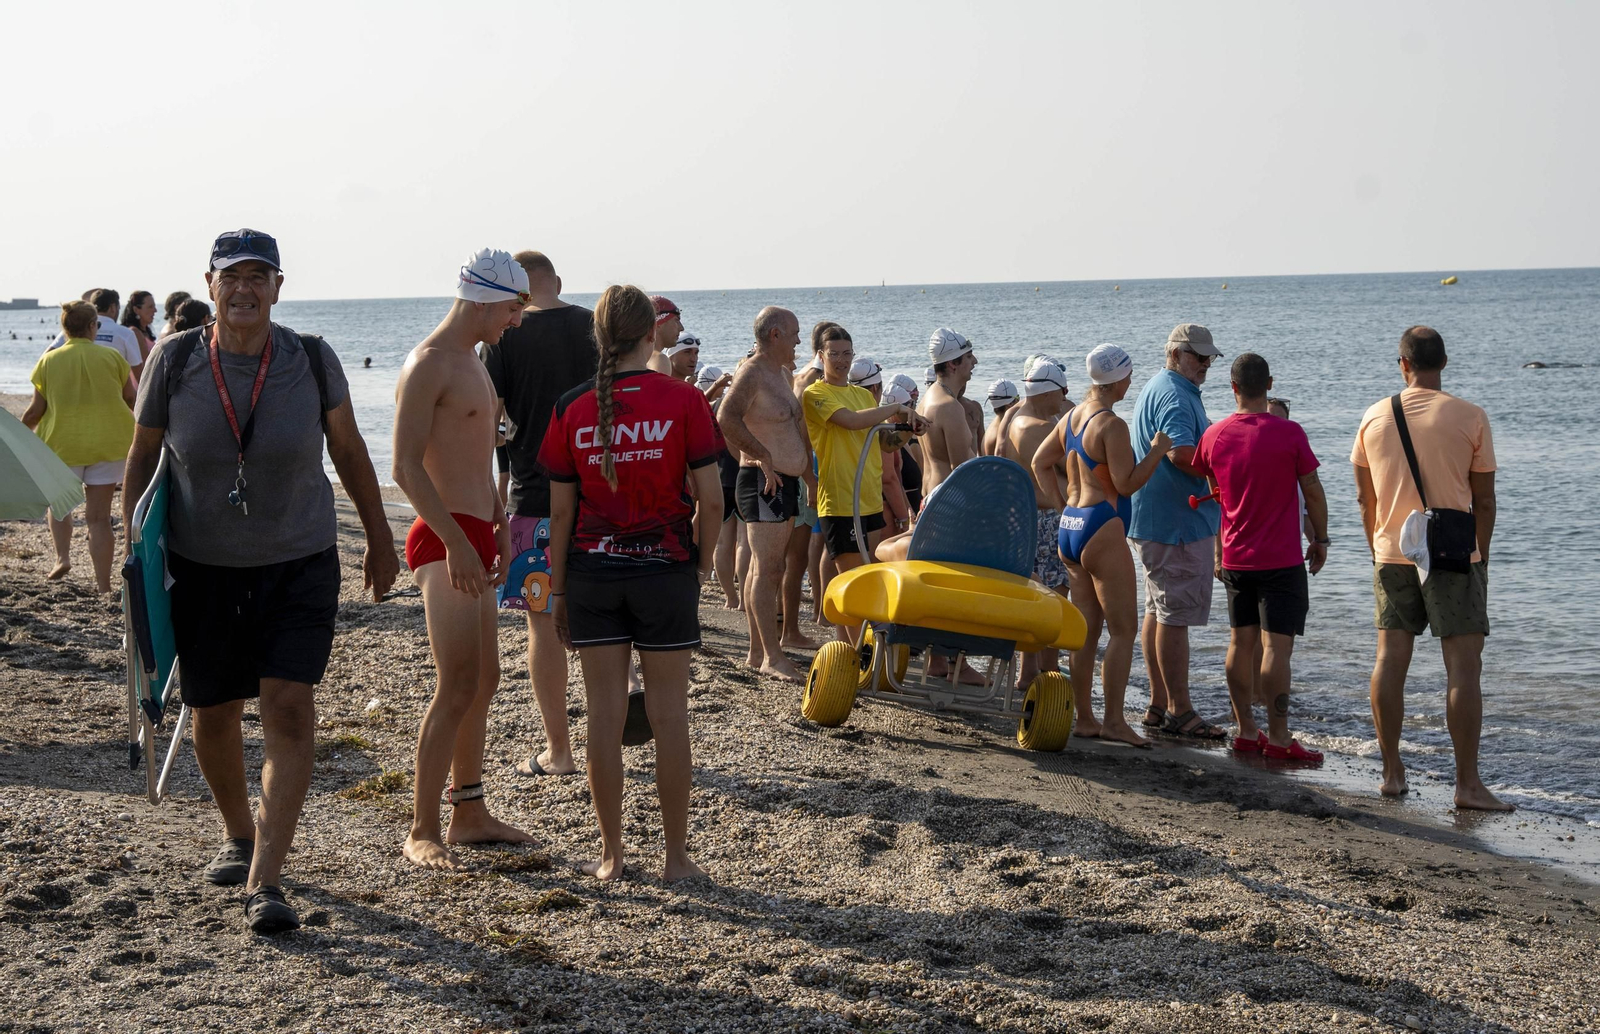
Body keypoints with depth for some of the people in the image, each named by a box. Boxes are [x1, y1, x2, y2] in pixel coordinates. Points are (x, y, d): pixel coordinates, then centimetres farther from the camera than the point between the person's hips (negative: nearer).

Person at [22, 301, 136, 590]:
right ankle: (103, 585, 2)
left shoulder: (49, 361, -4)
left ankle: (62, 556, 7)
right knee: (99, 515, 4)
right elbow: (131, 400, 4)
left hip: (63, 444, 0)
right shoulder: (112, 357, -4)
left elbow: (35, 411, -2)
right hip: (109, 444, 0)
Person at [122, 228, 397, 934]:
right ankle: (238, 834, 40)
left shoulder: (312, 360, -5)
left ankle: (264, 880, -12)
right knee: (212, 711, 12)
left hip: (299, 563, -1)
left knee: (289, 705, -14)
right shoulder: (175, 361, -5)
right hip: (200, 566, 1)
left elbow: (349, 452, 7)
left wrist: (379, 538, 12)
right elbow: (142, 453, 5)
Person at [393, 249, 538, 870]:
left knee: (485, 679, 14)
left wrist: (498, 525, 24)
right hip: (444, 539, -10)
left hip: (472, 535, 10)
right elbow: (407, 468, -20)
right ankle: (422, 832, -8)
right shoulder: (427, 365, -13)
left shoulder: (472, 363, 18)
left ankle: (469, 814, 23)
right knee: (457, 686, -13)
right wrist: (457, 543, -24)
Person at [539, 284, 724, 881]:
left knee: (604, 711, 8)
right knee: (668, 713, 6)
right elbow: (710, 500, -9)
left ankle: (611, 854, 14)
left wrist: (558, 589, 9)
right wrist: (703, 562, 8)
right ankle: (676, 855, 13)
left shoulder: (573, 409, -3)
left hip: (592, 569, 2)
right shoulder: (683, 401, -8)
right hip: (664, 567, -1)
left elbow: (561, 512, 0)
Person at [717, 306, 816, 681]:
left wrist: (807, 474, 29)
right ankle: (772, 657, -11)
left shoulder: (781, 372, 18)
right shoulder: (751, 372, -13)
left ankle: (757, 652, 16)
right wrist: (762, 455, -27)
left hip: (785, 483, 10)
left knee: (768, 569, 11)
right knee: (767, 570, -10)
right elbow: (727, 417, -31)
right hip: (763, 482, -10)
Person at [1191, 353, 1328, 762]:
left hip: (1235, 559, 5)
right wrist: (1321, 539, 9)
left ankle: (1246, 731, 15)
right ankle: (1278, 738, -5)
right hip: (1282, 560, -5)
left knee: (1241, 643, 11)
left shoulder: (1214, 435, 0)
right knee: (1276, 645, -5)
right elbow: (1313, 491, -5)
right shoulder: (1289, 433, -12)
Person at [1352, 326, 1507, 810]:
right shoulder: (1470, 417, -6)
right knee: (1464, 666, -2)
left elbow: (1365, 498, 9)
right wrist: (1481, 559, 8)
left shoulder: (1374, 417, 3)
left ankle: (1392, 773, 13)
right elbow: (1484, 501, -3)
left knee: (1390, 660, 8)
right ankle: (1467, 784, -3)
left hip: (1392, 555, 4)